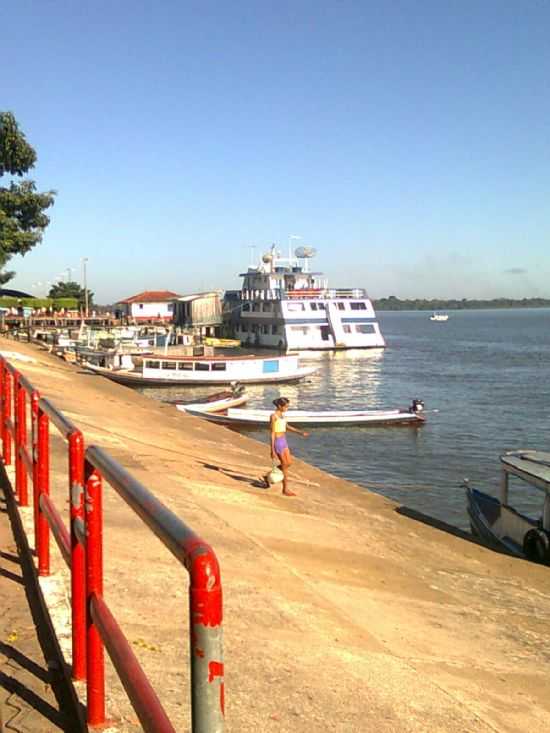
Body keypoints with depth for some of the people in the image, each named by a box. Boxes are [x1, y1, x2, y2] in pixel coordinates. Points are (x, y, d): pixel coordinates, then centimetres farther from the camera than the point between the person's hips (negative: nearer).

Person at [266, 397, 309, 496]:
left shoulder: (282, 415, 10)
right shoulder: (273, 416, -16)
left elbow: (286, 427, 25)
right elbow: (272, 433, -17)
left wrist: (300, 432, 21)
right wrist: (272, 450, -17)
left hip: (284, 441, 9)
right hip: (277, 442, -9)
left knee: (289, 463, 13)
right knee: (285, 466, -1)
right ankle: (285, 489, 12)